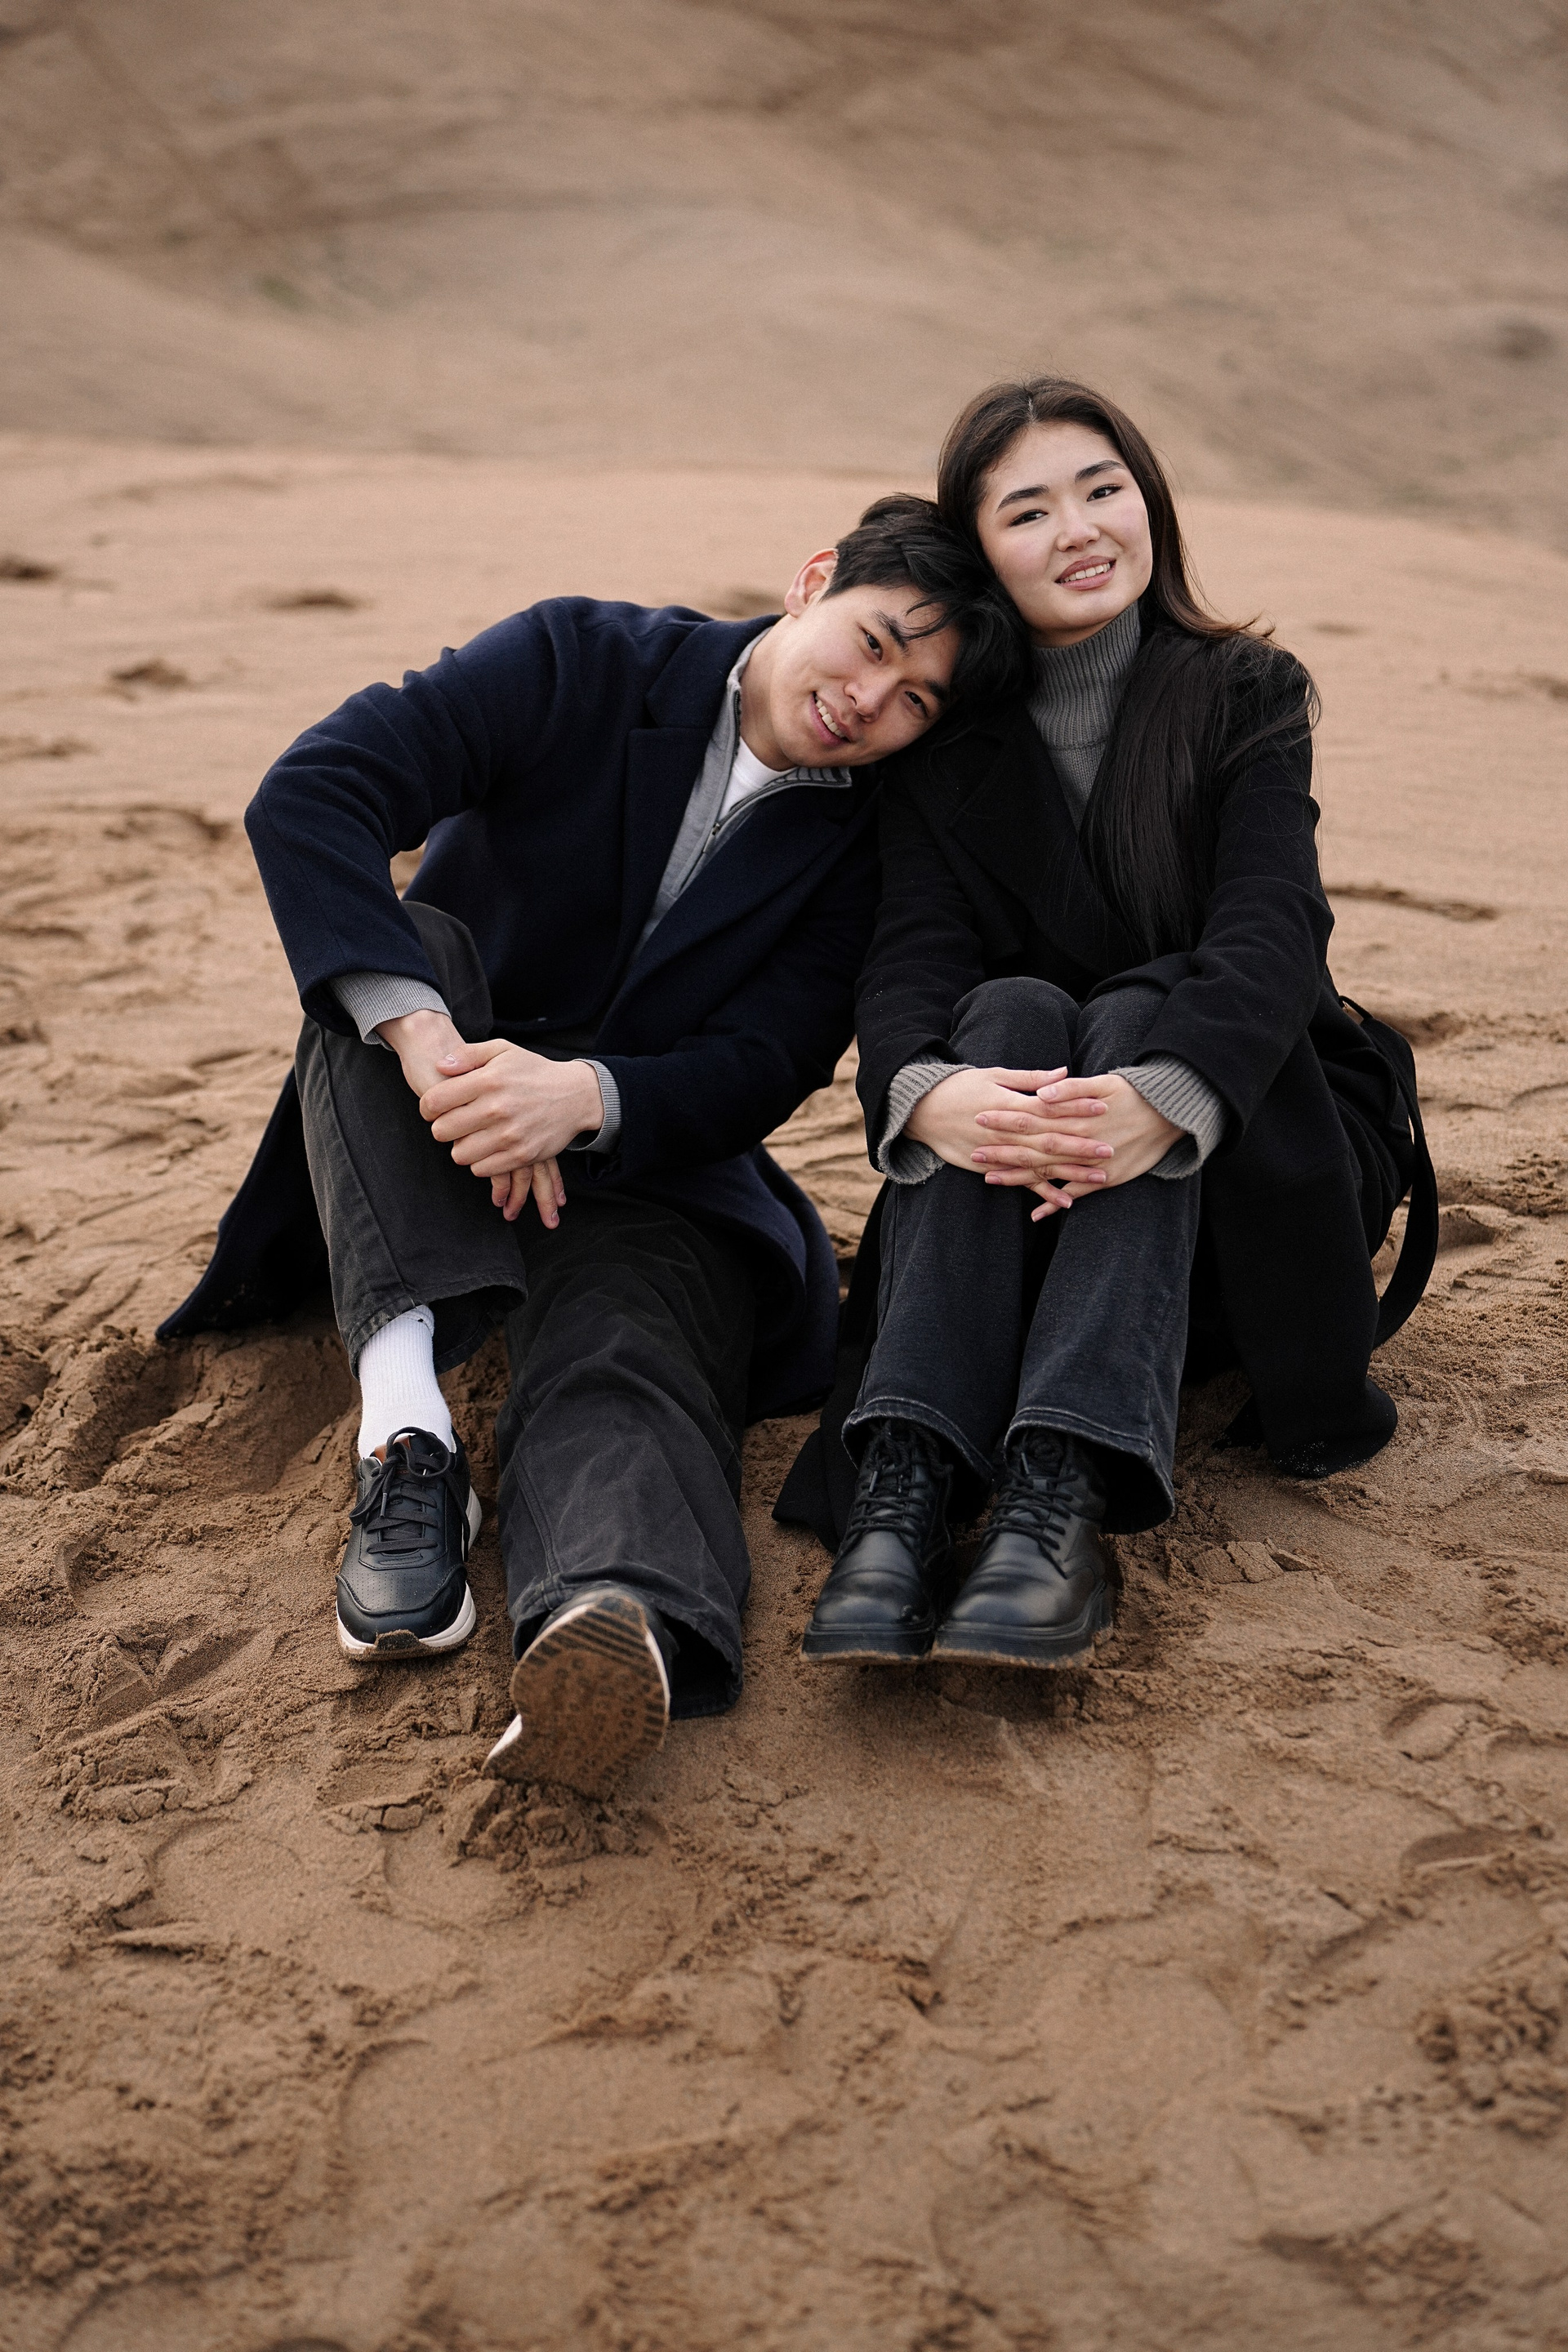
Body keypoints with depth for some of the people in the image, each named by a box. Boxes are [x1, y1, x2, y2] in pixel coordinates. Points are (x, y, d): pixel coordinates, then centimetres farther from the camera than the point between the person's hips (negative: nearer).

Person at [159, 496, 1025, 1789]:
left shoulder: (865, 848, -3)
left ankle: (624, 1625, -67)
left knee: (626, 1364, -33)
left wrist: (583, 1096, -34)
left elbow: (758, 1077, -11)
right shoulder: (584, 661, -9)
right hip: (419, 1148, 1)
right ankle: (406, 1436, -42)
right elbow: (305, 797, -22)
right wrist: (426, 1036, -37)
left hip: (650, 1157, -1)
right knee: (396, 948, -30)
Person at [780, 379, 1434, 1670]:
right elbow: (909, 957, -14)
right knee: (1010, 1011, -29)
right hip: (1013, 1199, 1)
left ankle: (1063, 1497, -50)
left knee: (1131, 1019, -30)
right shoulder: (947, 742, 2)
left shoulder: (1246, 695, -3)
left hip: (1249, 1153, -1)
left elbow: (1273, 930, -19)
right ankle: (901, 1491, -46)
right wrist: (925, 1092, -39)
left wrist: (1168, 1095, -41)